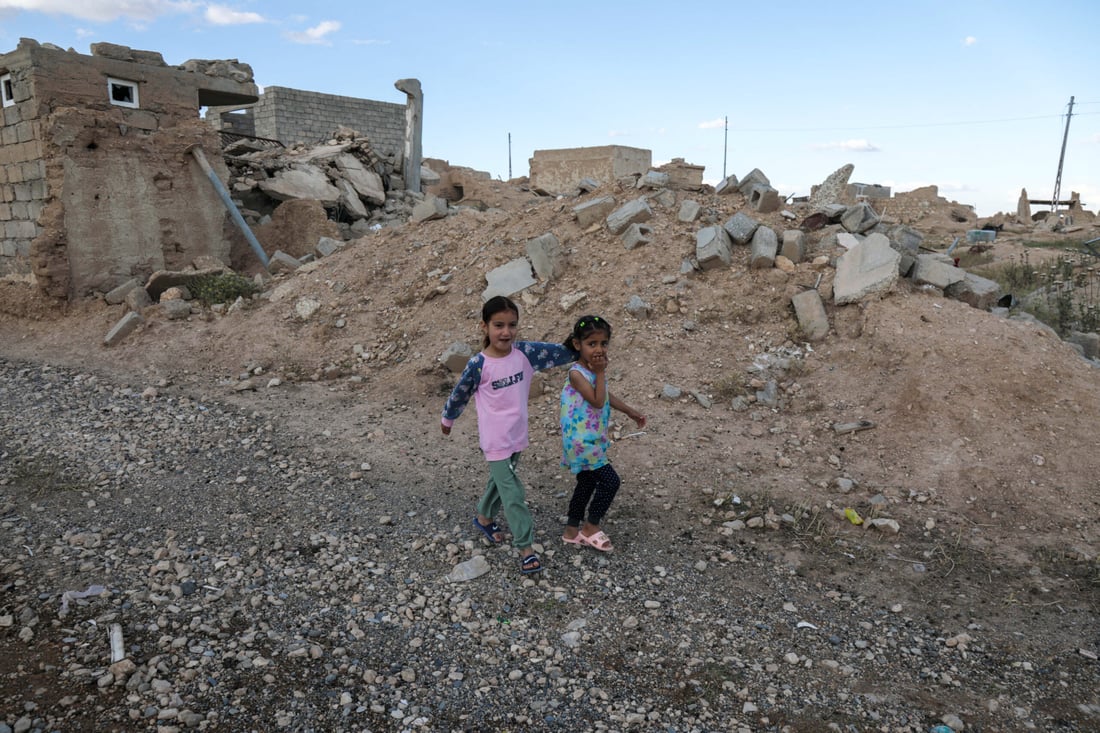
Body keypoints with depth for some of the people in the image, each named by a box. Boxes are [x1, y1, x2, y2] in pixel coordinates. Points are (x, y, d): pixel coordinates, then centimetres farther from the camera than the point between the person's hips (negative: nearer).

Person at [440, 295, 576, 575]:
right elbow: (459, 395, -2)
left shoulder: (525, 352, -9)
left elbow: (564, 353, -4)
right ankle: (526, 549, 11)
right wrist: (447, 419, 11)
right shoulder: (478, 364, -18)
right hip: (495, 441, -5)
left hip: (518, 436, 5)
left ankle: (483, 518, 50)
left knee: (500, 481, 25)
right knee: (513, 494, -1)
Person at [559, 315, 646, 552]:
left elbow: (607, 396, 22)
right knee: (610, 480, -6)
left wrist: (630, 411, 27)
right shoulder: (577, 373, -21)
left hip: (592, 439, 9)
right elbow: (597, 401, -26)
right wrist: (601, 373, -22)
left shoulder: (595, 369, 7)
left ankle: (572, 530, 31)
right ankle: (591, 526, 13)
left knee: (587, 483, 17)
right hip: (581, 441, -9)